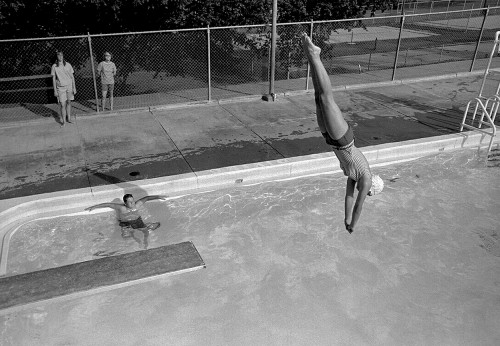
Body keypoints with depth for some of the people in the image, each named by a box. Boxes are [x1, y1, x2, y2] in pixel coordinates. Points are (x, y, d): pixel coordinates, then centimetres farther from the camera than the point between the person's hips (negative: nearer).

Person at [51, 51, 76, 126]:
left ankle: (69, 118, 19)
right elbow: (53, 79, 2)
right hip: (60, 87, -2)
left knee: (69, 102, 8)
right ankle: (63, 121, 3)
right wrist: (55, 90, -2)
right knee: (63, 104, -4)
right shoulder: (54, 66, 0)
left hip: (69, 86, 2)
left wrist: (74, 88, 1)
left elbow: (72, 77, 6)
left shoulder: (68, 65, 3)